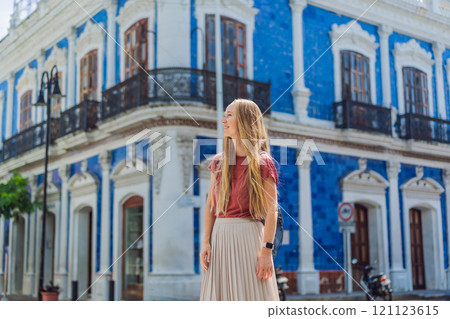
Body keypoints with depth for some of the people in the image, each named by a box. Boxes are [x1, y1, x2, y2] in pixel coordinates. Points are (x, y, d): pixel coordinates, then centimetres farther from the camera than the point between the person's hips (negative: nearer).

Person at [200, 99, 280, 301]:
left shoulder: (262, 162, -5)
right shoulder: (219, 161, 11)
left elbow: (271, 211, -8)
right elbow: (210, 205, 10)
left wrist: (266, 250, -14)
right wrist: (206, 242, 1)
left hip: (248, 235, -5)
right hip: (219, 235, 5)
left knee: (251, 296, -2)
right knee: (220, 296, 7)